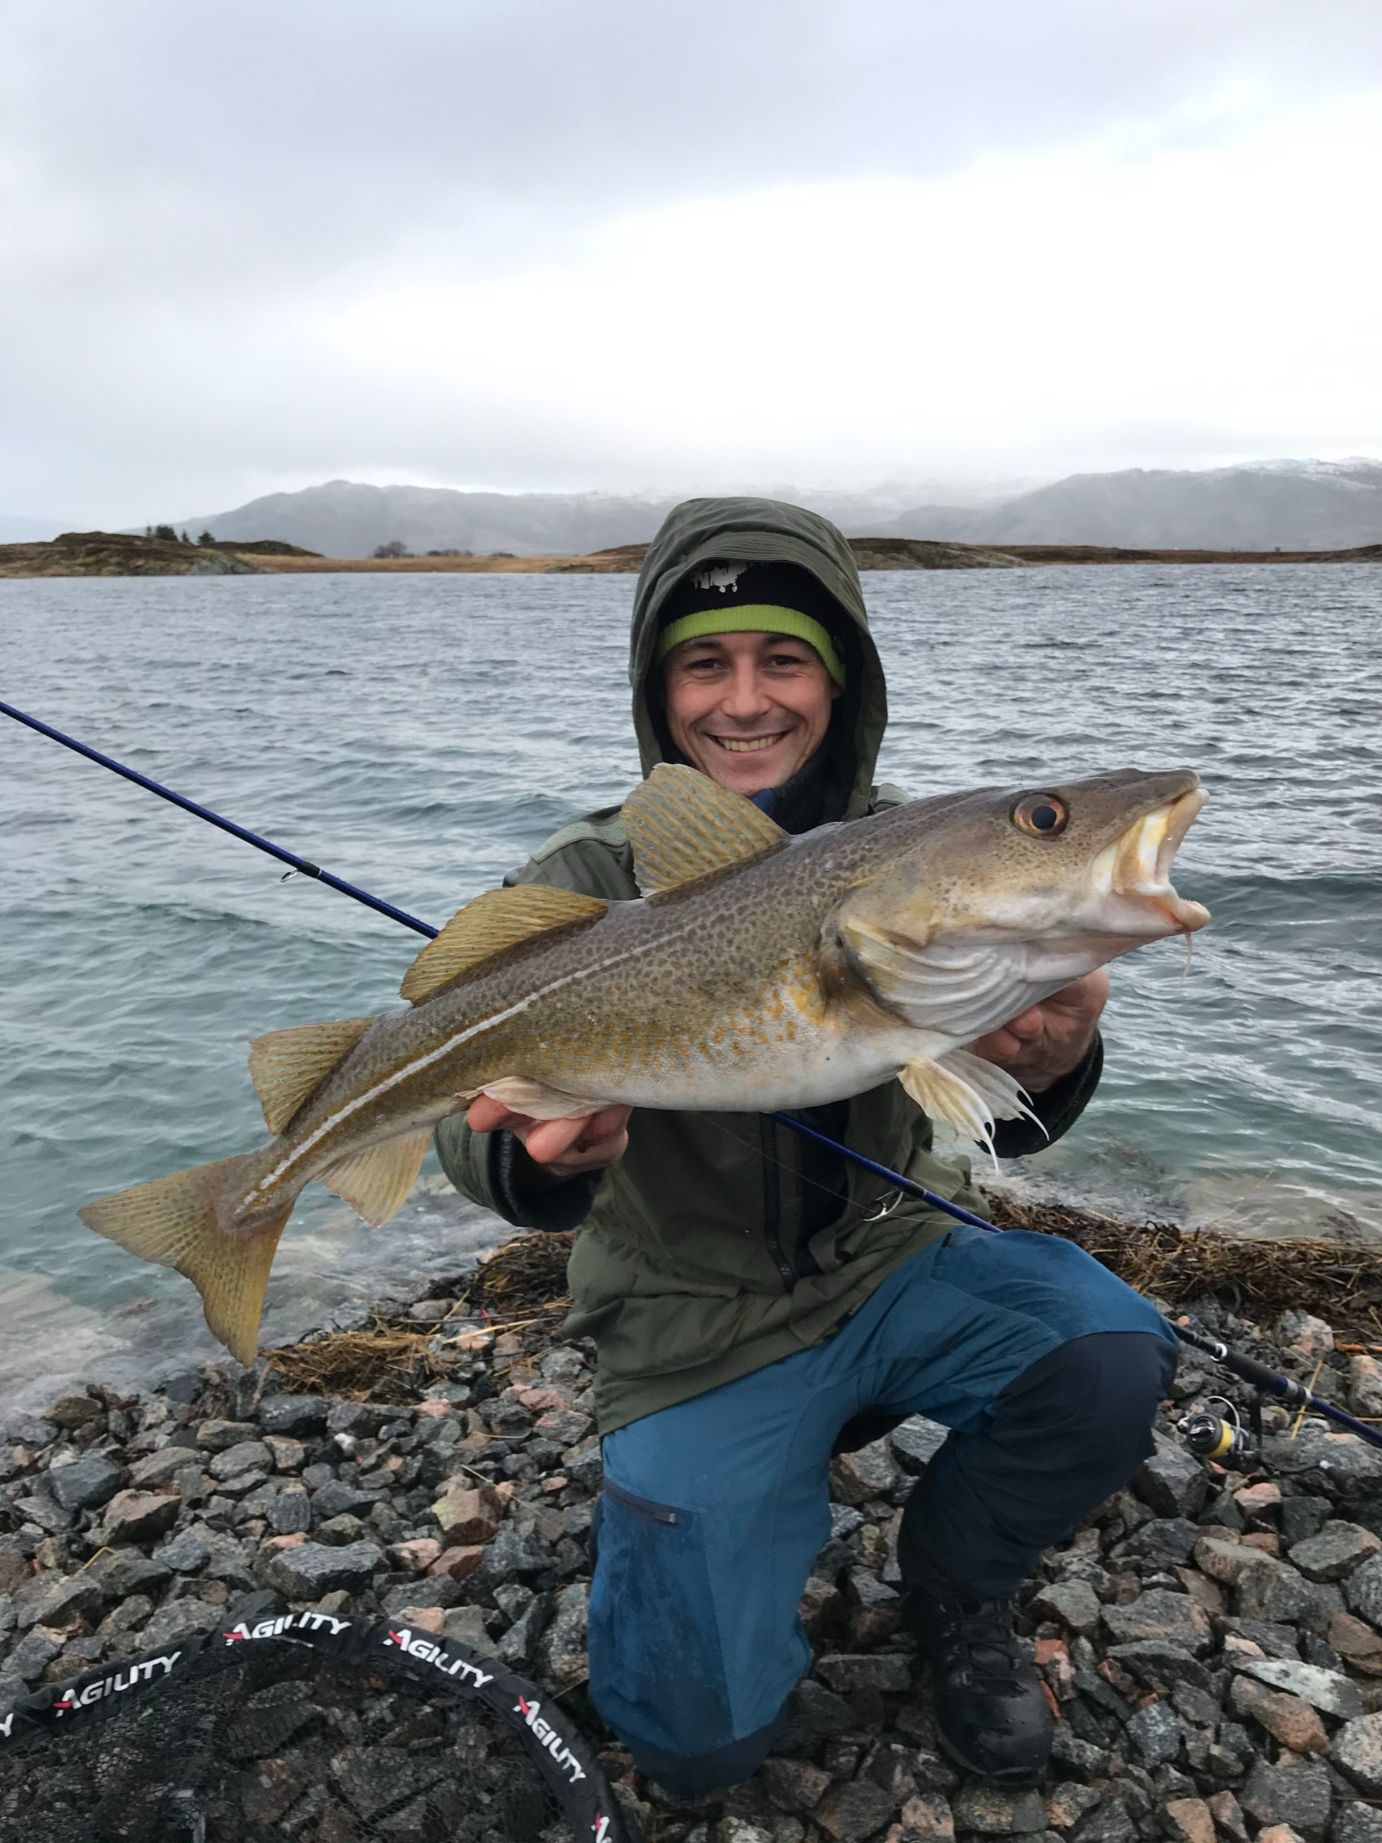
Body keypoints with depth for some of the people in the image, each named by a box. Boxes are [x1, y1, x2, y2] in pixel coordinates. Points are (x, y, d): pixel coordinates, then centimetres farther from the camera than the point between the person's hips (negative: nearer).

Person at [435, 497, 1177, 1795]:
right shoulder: (587, 888, -13)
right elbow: (480, 1119, -22)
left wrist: (1046, 1070, -37)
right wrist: (541, 1160, -46)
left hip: (889, 1259, 2)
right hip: (695, 1326, -2)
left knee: (1111, 1358, -25)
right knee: (703, 1736, -7)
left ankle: (953, 1586, 7)